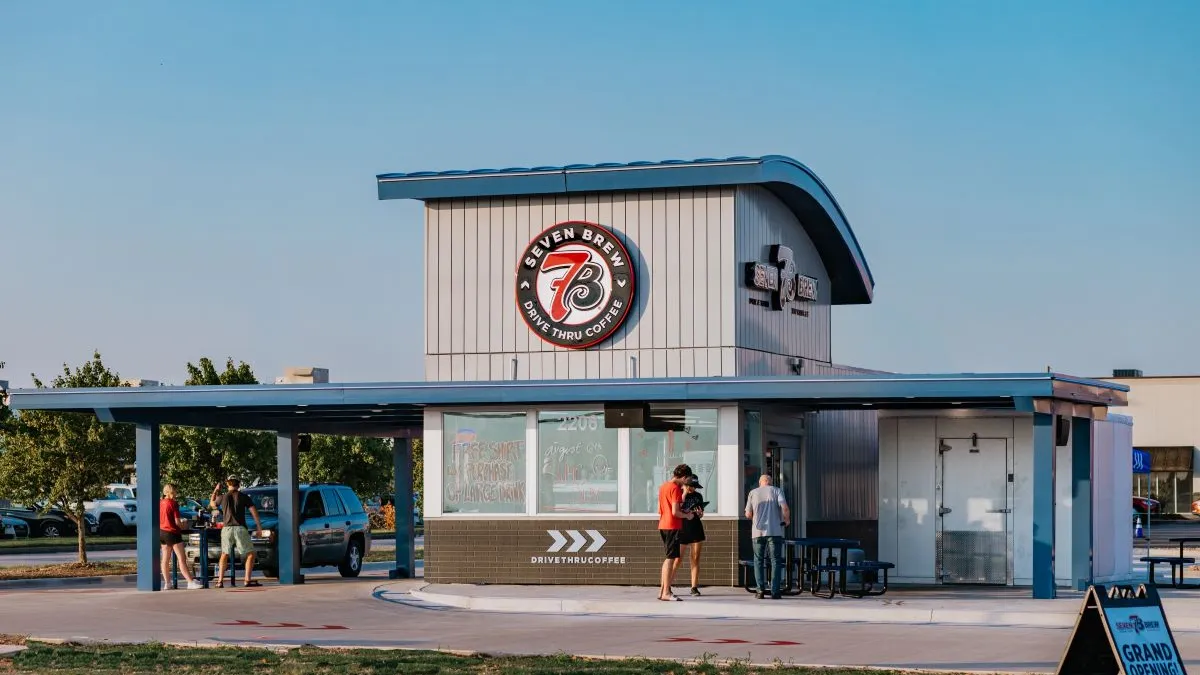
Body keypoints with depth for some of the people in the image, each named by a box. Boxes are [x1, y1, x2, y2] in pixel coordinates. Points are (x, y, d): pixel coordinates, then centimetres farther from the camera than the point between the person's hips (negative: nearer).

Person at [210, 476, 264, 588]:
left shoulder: (223, 497, 8)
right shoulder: (243, 497, 3)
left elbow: (213, 504, 28)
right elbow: (253, 511, -2)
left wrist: (215, 491, 40)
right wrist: (259, 527, 2)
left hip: (226, 529, 3)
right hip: (240, 528, -3)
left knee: (224, 554, 17)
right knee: (250, 553, 4)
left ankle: (220, 581, 10)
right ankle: (248, 580, -9)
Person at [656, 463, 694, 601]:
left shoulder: (663, 486, 14)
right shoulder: (675, 488, -14)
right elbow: (675, 512, -20)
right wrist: (687, 516, -3)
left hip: (663, 526, 9)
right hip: (673, 526, -9)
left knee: (669, 558, 16)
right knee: (671, 558, -6)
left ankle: (662, 590, 16)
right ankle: (666, 592, -6)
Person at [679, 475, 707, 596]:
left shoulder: (698, 496, 9)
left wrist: (700, 513, -8)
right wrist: (684, 495, -17)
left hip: (696, 529, 4)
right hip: (681, 530, -4)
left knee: (695, 559, 2)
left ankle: (694, 587, 5)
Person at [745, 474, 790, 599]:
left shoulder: (753, 493, 9)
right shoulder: (776, 491, 4)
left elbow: (748, 514, 8)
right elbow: (784, 508, -9)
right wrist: (786, 520, 8)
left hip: (758, 532, 1)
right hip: (775, 531, -1)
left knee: (758, 560, 9)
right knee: (776, 561, 3)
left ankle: (761, 589, -1)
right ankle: (774, 591, -4)